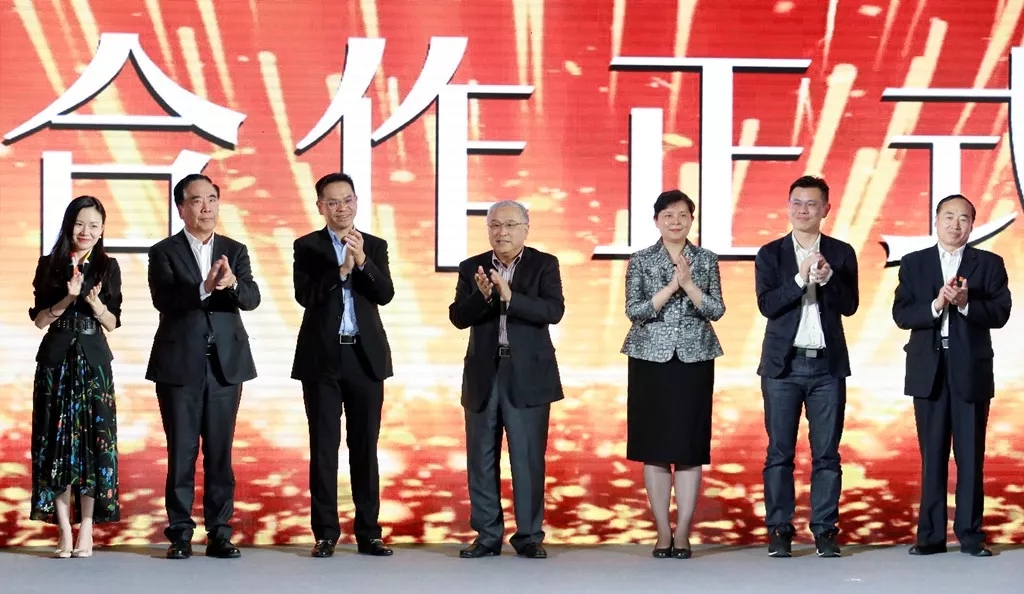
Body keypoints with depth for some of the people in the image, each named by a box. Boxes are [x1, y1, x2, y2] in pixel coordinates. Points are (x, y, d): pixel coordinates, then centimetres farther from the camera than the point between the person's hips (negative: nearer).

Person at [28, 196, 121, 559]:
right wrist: (68, 298, -13)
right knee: (57, 442, -1)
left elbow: (112, 323, 4)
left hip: (94, 361, 0)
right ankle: (64, 531, 0)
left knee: (92, 441, -4)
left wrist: (94, 302, -15)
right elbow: (40, 319, 2)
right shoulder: (50, 265, 5)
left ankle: (87, 529, -1)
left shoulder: (107, 267, 5)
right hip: (56, 359, 0)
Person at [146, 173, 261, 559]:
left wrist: (232, 284, -27)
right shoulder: (164, 252, 0)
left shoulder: (235, 251, 8)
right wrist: (204, 287, -31)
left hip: (226, 364, 2)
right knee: (181, 452, 1)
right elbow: (163, 300, -15)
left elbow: (252, 299, -5)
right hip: (179, 365, -2)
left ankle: (219, 534, 9)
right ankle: (180, 534, 7)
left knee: (220, 452, 5)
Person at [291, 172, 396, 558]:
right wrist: (341, 270, -21)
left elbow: (385, 295, -4)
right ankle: (325, 534, 4)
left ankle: (368, 532, 8)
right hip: (322, 358, -2)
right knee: (324, 447, 0)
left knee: (365, 446, 4)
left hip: (366, 357, 2)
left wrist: (362, 261, -18)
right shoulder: (307, 246, 3)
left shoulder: (375, 246, 9)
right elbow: (305, 296, -10)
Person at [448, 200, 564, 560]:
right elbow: (458, 317, -4)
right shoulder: (471, 268, 6)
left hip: (528, 375, -3)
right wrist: (482, 295, -23)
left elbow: (554, 311, -14)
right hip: (483, 376, 3)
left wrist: (510, 297, -26)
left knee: (529, 459, -2)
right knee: (481, 460, 6)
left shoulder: (544, 265, 0)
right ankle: (487, 536, 14)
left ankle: (529, 536, 6)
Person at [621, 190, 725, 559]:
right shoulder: (641, 261, 4)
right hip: (651, 359, 0)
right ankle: (663, 534, 7)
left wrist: (688, 284, -15)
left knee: (690, 446, -1)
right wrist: (671, 286, -15)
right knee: (655, 445, 0)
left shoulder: (706, 260, 6)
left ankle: (682, 534, 3)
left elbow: (716, 311, -1)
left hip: (695, 360, 1)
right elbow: (634, 311, -6)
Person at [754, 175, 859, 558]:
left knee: (826, 452, 1)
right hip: (783, 364, 0)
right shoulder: (770, 254, 5)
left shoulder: (841, 254, 7)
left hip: (828, 364, 0)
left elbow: (850, 306, -1)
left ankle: (825, 531, 6)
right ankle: (779, 531, 5)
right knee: (780, 452, 1)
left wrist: (827, 278, -17)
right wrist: (801, 278, -18)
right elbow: (767, 305, -6)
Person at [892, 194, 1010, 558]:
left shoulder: (989, 264, 6)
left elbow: (1000, 313, -4)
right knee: (932, 456, 5)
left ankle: (970, 534, 4)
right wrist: (936, 306, -17)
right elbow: (901, 315, -1)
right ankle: (931, 535, 7)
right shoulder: (913, 264, 8)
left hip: (971, 370, -1)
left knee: (970, 456, 0)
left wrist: (965, 303, -19)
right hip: (929, 370, 1)